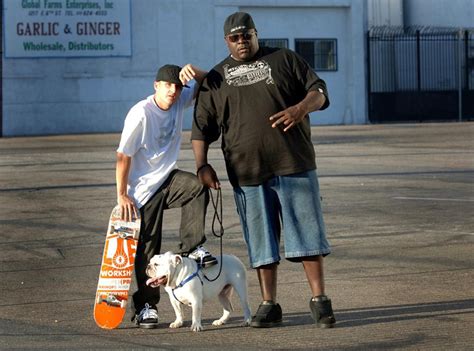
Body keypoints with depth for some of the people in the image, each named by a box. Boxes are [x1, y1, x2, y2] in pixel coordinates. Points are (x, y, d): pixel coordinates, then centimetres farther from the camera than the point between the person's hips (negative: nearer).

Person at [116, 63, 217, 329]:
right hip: (144, 188, -5)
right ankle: (146, 305, 7)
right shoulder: (141, 114, -19)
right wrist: (122, 195, -14)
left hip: (168, 179, 5)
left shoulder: (180, 102, -1)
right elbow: (124, 155, -15)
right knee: (147, 249, -2)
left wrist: (194, 72, -20)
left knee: (197, 186, -27)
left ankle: (192, 247, -17)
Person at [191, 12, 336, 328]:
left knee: (307, 232, -3)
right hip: (247, 172, 1)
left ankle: (319, 300, 2)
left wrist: (302, 107, -15)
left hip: (294, 164, -1)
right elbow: (202, 127, 13)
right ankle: (269, 305, 11)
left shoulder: (283, 59, 9)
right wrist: (202, 165, 0)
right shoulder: (216, 79, 13)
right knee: (261, 242, 5)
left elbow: (319, 91, 7)